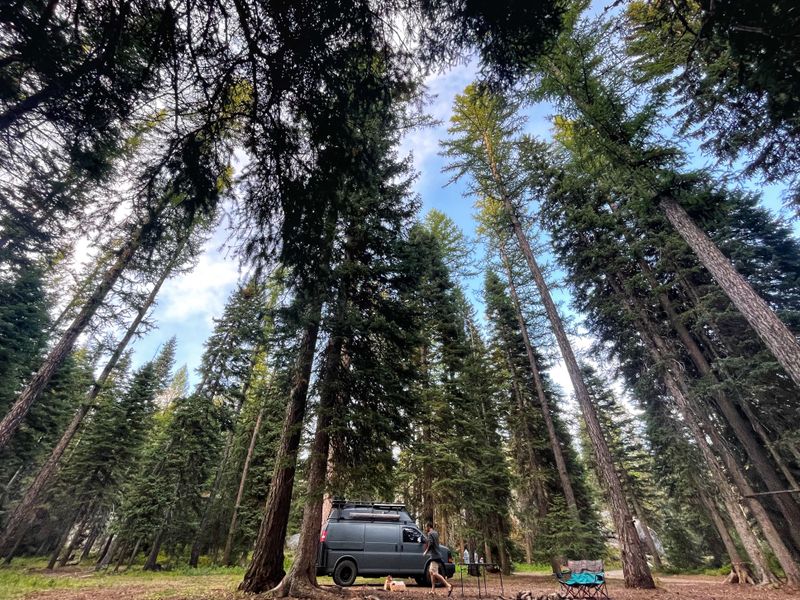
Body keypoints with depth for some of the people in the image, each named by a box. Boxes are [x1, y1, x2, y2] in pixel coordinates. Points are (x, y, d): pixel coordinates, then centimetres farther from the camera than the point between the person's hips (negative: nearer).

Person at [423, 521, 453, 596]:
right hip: (435, 556, 10)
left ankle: (448, 586, -16)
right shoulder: (435, 533, 16)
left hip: (435, 556, -10)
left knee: (435, 573, -12)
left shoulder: (430, 533, -12)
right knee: (431, 572, 15)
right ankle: (433, 590, 15)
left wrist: (426, 551, -8)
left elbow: (430, 544, -21)